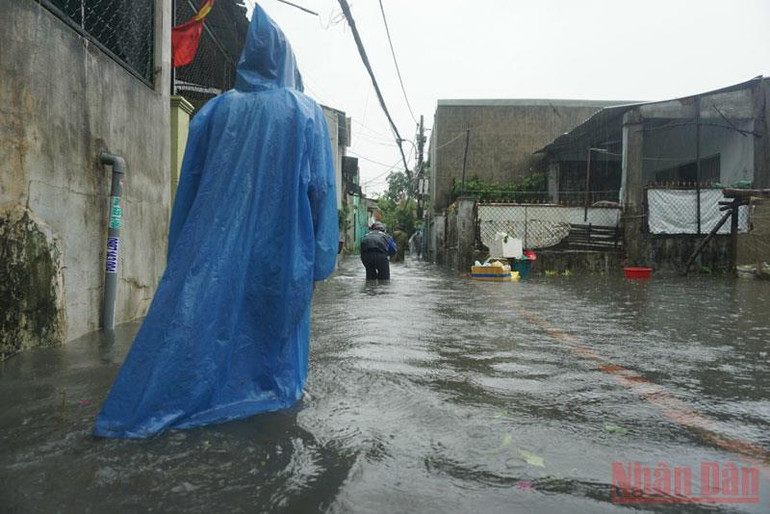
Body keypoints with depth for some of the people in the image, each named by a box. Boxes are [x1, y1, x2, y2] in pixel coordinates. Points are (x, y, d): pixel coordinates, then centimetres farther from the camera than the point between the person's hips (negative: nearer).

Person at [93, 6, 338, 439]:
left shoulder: (216, 110, 5)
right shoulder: (307, 113, 0)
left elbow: (190, 183, 6)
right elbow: (321, 187, -4)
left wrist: (184, 252, 12)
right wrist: (322, 252, -1)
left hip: (216, 240, 2)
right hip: (282, 244, -1)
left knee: (197, 308, 6)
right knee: (278, 309, 14)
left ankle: (147, 407, 11)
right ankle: (280, 385, 25)